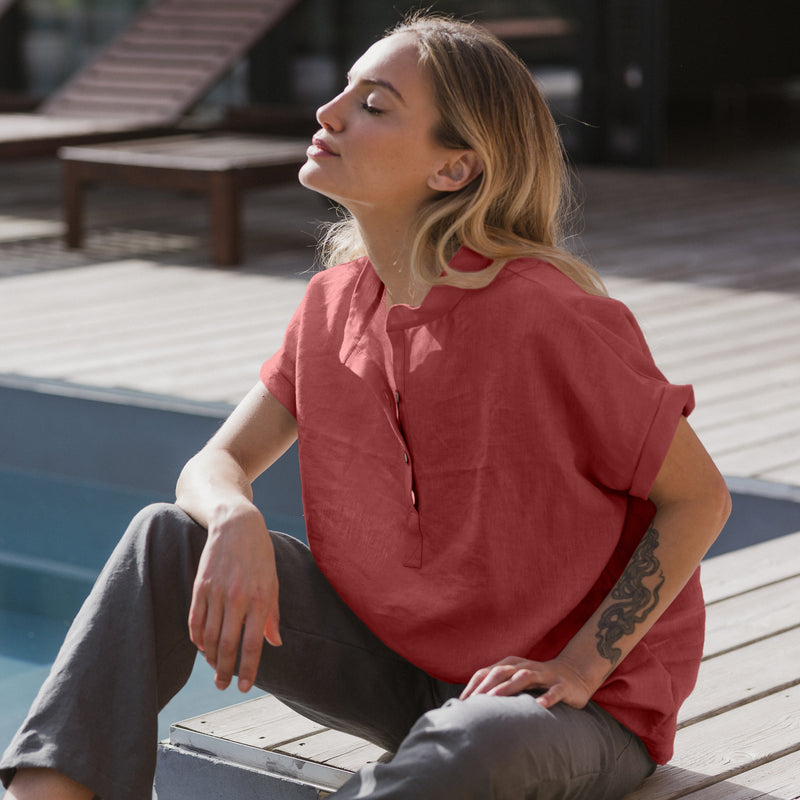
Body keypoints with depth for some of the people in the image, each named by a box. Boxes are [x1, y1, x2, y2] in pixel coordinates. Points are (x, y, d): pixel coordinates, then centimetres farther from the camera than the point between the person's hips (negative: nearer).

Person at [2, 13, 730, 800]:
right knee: (168, 540, -11)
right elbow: (215, 464, 2)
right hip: (398, 665, 6)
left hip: (576, 706, -6)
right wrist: (237, 524, -23)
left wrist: (580, 667, -18)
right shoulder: (334, 303, -2)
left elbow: (701, 498, -13)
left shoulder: (553, 320, -22)